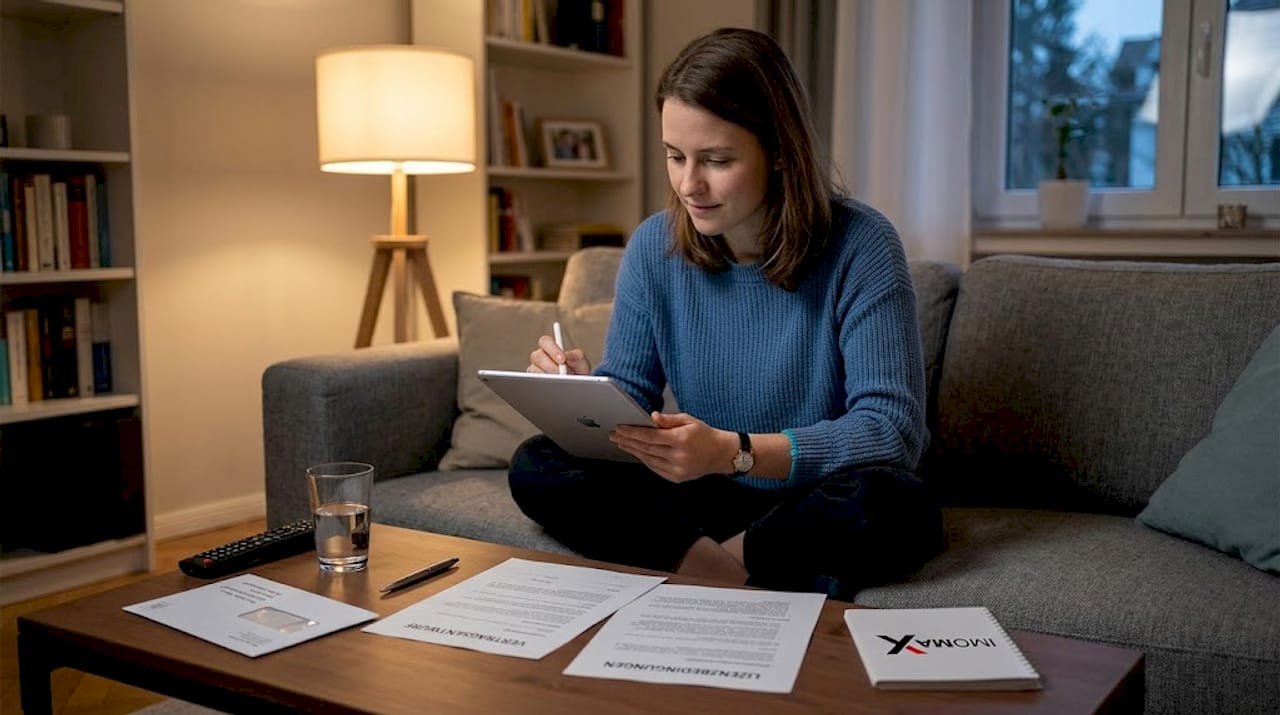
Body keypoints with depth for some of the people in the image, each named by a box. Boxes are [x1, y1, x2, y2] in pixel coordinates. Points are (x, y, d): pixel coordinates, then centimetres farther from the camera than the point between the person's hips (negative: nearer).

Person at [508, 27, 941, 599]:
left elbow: (892, 429, -24)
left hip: (820, 503, -3)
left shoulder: (860, 246, -17)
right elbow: (629, 395, 3)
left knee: (893, 505, -36)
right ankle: (751, 578, -20)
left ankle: (712, 565, -12)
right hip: (707, 498, 4)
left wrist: (734, 451, -36)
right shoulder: (653, 247, -4)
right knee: (537, 467, -14)